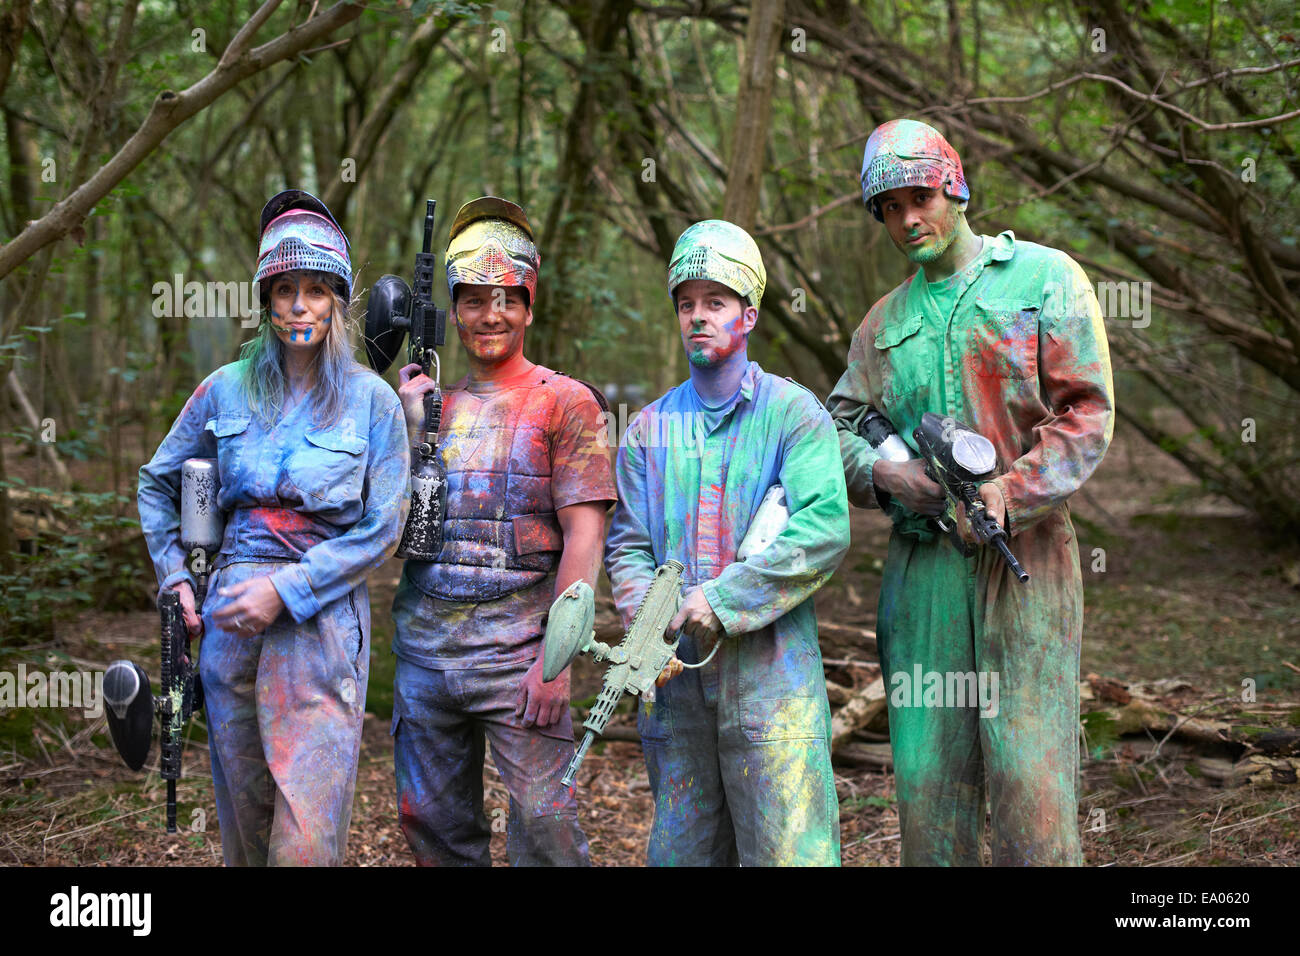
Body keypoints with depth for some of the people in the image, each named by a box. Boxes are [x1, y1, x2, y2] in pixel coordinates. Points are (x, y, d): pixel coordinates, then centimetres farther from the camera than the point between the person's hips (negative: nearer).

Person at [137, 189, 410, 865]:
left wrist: (287, 588, -12)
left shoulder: (371, 400, -1)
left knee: (307, 839, -9)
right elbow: (157, 484, 20)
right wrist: (175, 576, 9)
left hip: (323, 616, -3)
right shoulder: (227, 389, 7)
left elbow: (381, 528, -4)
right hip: (231, 618, 3)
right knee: (242, 819, 12)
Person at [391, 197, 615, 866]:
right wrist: (410, 414, 1)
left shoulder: (565, 403, -1)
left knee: (543, 824, -6)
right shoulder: (431, 401, 14)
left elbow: (584, 535, -8)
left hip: (516, 647, -5)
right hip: (424, 647, 5)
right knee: (432, 823, 12)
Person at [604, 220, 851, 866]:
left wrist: (723, 600, -17)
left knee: (787, 846, -4)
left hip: (770, 673, -4)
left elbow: (824, 532, -13)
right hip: (676, 675, 4)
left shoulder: (792, 412, -1)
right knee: (681, 849, 11)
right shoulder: (650, 427, 13)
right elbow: (627, 545, 10)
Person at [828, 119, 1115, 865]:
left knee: (1029, 769, -7)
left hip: (1025, 555, -4)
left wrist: (1010, 495, -16)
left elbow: (1087, 413, -3)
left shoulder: (1045, 278, 4)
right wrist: (878, 472, -6)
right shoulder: (886, 320, 17)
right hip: (922, 559, 4)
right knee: (927, 768, 4)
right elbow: (841, 424, 17)